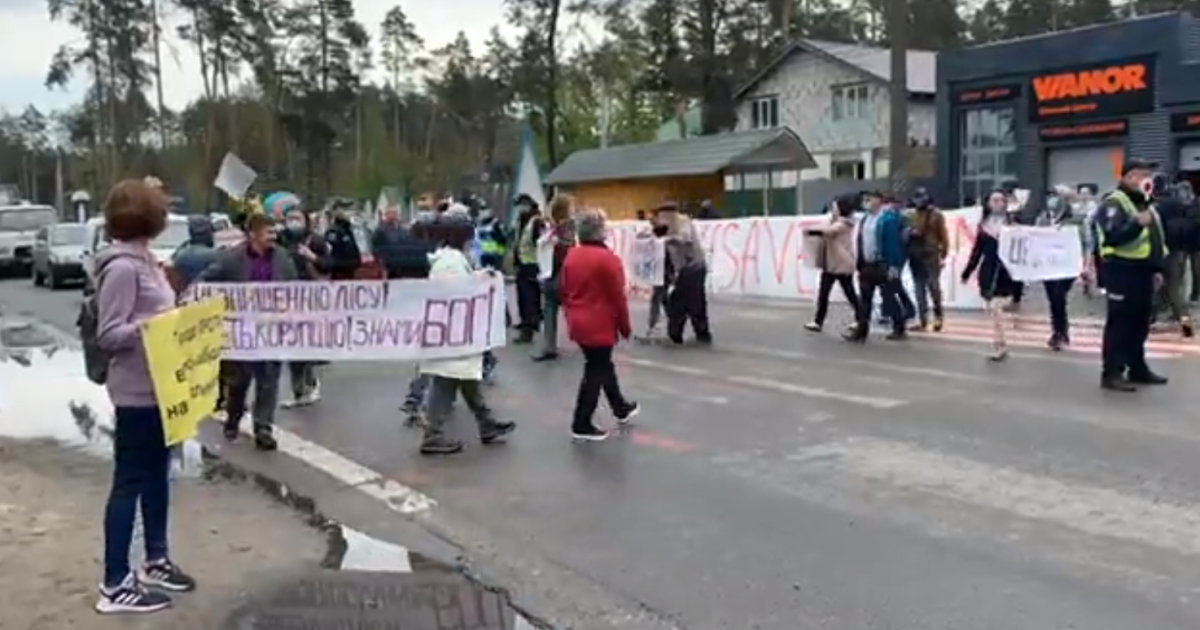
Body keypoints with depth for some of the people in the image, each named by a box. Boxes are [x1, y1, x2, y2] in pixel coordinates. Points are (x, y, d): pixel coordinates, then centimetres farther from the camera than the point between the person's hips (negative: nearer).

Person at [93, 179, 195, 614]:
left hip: (158, 387, 10)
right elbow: (108, 335, -20)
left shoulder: (144, 262, 11)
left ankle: (156, 561, 32)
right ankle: (115, 585, 8)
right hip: (136, 392, -10)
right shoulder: (122, 268, -17)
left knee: (157, 474, 18)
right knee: (129, 481, -2)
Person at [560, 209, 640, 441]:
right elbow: (618, 297, -15)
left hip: (579, 324, 8)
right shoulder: (607, 259, -18)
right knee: (595, 372, 2)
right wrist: (625, 326, -3)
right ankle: (582, 425, 6)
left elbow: (564, 291, 11)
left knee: (602, 366, 22)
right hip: (600, 326, -8)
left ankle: (621, 408, 39)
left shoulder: (570, 256, 5)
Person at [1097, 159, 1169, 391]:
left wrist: (1157, 268, 21)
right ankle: (1111, 373, -3)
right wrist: (1137, 223, -39)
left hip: (1142, 271, 9)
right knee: (1119, 323, -7)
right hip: (1122, 271, -9)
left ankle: (1137, 369, 23)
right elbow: (1113, 236, -26)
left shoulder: (1145, 204, 19)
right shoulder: (1114, 203, -11)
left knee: (1140, 323, 14)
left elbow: (1155, 239, 25)